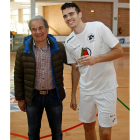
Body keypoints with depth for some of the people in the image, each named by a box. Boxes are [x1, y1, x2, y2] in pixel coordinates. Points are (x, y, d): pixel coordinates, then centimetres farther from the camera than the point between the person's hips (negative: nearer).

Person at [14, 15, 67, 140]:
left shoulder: (59, 48, -6)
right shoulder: (23, 51, -5)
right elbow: (18, 76, 1)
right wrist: (20, 98, 2)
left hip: (54, 96, 0)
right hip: (33, 97, 0)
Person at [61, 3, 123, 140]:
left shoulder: (98, 27, -12)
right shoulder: (69, 42, 2)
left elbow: (119, 51, -11)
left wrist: (96, 59, -24)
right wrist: (73, 95, 14)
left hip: (106, 89, -4)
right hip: (85, 90, 5)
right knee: (88, 126, 17)